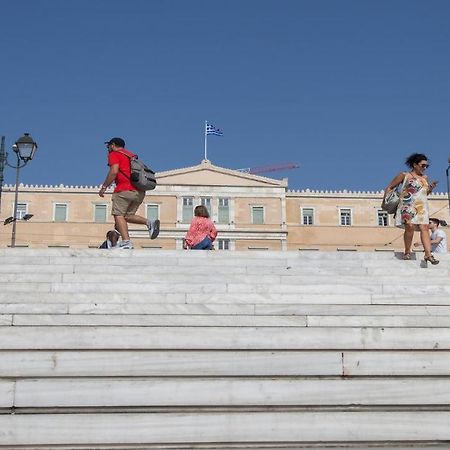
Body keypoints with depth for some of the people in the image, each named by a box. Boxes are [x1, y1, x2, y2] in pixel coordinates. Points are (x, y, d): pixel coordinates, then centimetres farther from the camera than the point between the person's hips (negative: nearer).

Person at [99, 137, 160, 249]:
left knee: (118, 214, -6)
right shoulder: (131, 155, 29)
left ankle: (126, 241, -22)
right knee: (127, 216, 14)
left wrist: (104, 187, -5)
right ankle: (150, 223, -9)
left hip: (125, 189, -8)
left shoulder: (114, 154, 5)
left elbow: (114, 171, -10)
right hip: (140, 191, 8)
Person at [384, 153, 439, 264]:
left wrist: (431, 188, 10)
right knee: (410, 227, -21)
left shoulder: (425, 178, 21)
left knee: (424, 228, -11)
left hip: (422, 207, 5)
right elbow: (389, 188, 8)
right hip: (408, 206, -5)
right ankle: (407, 252, -7)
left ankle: (428, 254, -20)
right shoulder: (404, 175, 5)